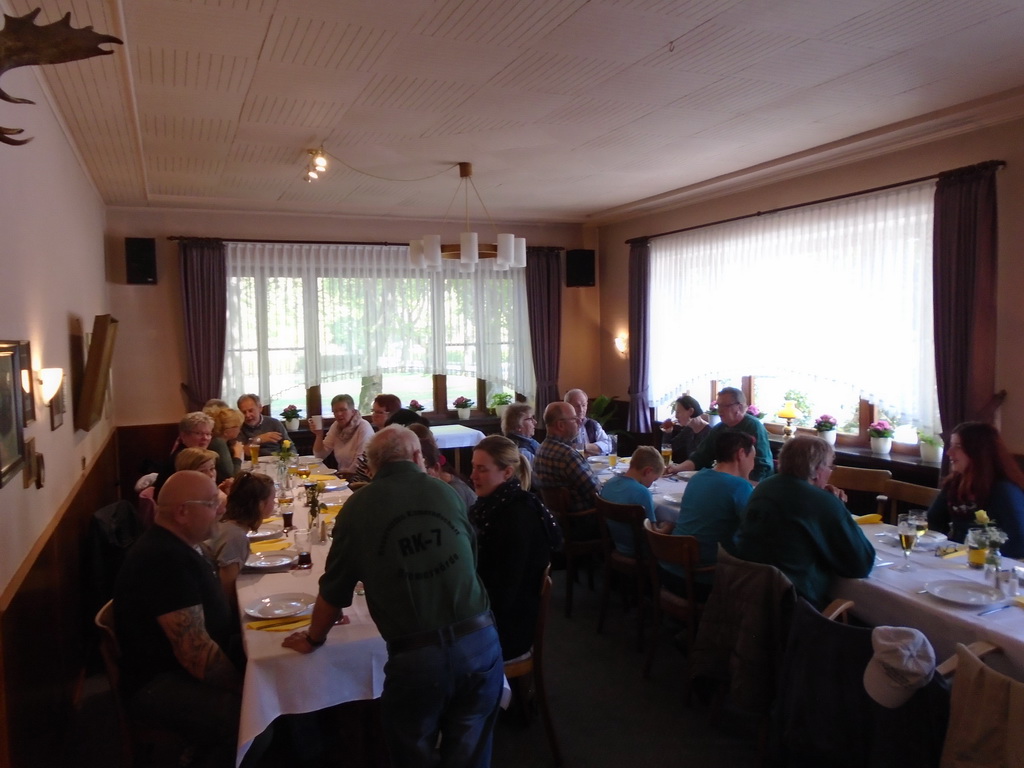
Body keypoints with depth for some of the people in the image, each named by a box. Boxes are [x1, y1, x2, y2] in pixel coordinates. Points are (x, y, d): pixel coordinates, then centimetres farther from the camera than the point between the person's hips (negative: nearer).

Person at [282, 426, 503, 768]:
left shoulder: (359, 506, 0)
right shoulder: (447, 492, 8)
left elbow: (335, 589, 6)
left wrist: (313, 639, 26)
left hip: (415, 655, -2)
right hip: (481, 641, 3)